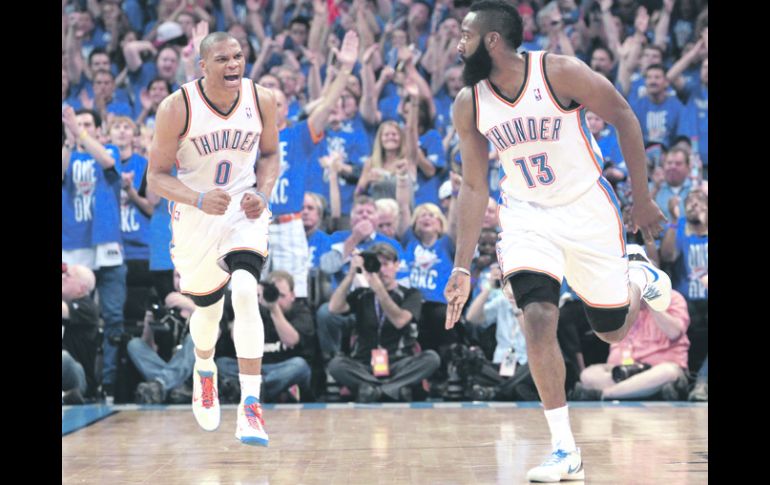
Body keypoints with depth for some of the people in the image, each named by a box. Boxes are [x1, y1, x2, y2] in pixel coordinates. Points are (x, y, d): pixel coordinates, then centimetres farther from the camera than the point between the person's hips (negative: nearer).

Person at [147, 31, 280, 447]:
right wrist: (199, 200, -29)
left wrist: (262, 193, -10)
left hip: (244, 211, 0)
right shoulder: (177, 108, -18)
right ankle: (204, 370, 54)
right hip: (196, 217, 0)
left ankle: (250, 406, -24)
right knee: (208, 309, 16)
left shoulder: (262, 101, -10)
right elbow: (157, 177, -12)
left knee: (245, 291, -25)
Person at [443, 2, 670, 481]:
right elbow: (474, 187, 1)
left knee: (614, 330, 8)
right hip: (526, 216, 2)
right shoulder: (469, 105, -8)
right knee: (537, 319, -19)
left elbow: (624, 119, -9)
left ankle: (639, 276, 44)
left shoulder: (560, 72, -21)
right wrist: (463, 266, -3)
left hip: (587, 208, -2)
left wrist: (643, 199, -8)